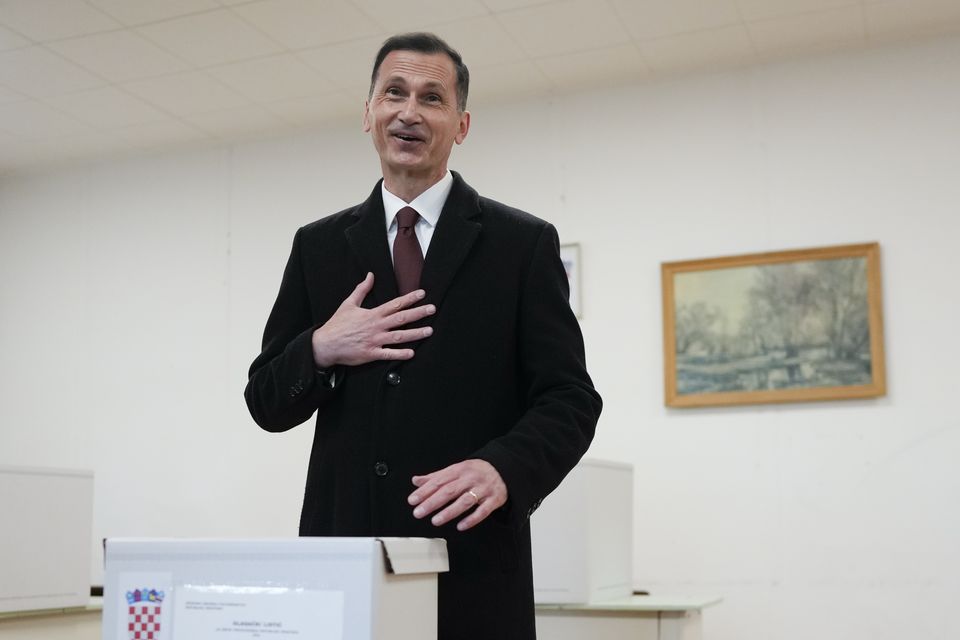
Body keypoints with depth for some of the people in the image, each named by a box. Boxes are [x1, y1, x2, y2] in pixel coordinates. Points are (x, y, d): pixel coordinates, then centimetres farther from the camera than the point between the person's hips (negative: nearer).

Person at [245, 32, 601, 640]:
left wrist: (502, 469, -23)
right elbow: (267, 402, 10)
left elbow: (569, 400, -4)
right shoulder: (318, 246, 9)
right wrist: (321, 349, -11)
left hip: (471, 569, -2)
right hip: (343, 552, 2)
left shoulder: (524, 243, 0)